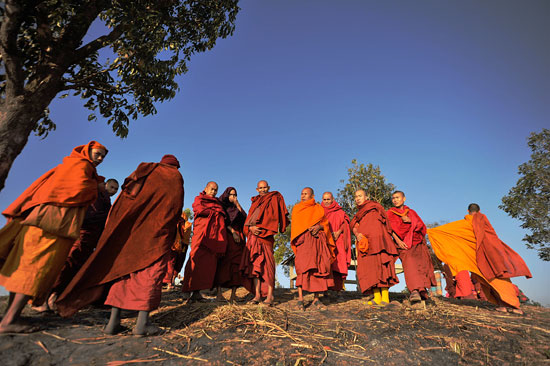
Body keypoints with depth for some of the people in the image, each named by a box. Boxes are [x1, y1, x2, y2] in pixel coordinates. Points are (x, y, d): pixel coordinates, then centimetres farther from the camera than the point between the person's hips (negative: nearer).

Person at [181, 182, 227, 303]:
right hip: (202, 232, -5)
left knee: (210, 263, -4)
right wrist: (214, 212, 3)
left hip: (215, 235, 5)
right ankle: (193, 291, -14)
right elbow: (199, 210, -4)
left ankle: (197, 291, -3)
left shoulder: (218, 203, 30)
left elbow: (223, 219, 27)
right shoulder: (199, 199, 15)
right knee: (198, 260, -14)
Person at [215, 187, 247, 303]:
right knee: (223, 263, -14)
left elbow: (245, 218, 6)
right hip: (225, 238, -3)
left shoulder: (236, 208, 24)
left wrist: (238, 205, 3)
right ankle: (219, 293, -14)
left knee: (236, 264, -8)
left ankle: (233, 294, -11)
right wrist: (232, 231, -14)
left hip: (238, 238, 3)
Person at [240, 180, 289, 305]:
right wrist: (251, 227, -6)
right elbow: (249, 219, 14)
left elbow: (273, 216, 0)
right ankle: (257, 294, 0)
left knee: (266, 263, -10)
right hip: (253, 234, 5)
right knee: (255, 263, -2)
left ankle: (270, 295, -7)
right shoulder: (255, 202, 24)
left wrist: (260, 227, -6)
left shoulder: (274, 198, 10)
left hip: (265, 235, -5)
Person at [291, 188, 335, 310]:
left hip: (318, 240, 2)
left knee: (319, 268, -4)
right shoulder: (297, 208, 17)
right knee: (303, 266, -17)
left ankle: (316, 299, 3)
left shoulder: (319, 208, 19)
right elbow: (296, 225, 7)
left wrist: (319, 227, -9)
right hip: (304, 239, -2)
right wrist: (309, 229, -9)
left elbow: (326, 223, 12)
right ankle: (300, 297, -17)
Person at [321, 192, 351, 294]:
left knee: (337, 264, -12)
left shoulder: (339, 212, 15)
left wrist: (338, 232, -12)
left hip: (336, 241, -1)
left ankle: (338, 288, -8)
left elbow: (345, 222, 4)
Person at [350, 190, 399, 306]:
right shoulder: (358, 214, 27)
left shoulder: (374, 207, 12)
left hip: (376, 240, -5)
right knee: (370, 269, -4)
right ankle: (377, 297, -4)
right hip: (364, 244, 5)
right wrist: (357, 234, -11)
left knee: (380, 266, -13)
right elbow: (354, 227, 11)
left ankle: (385, 297, -15)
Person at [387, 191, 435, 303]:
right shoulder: (390, 213, 13)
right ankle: (414, 291, -38)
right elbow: (390, 228, -1)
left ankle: (423, 290, 8)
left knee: (421, 265, -7)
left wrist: (410, 221, -5)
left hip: (417, 242, 4)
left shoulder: (411, 212, 23)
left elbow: (422, 226, 13)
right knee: (409, 262, -25)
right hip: (404, 243, -4)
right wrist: (397, 240, -17)